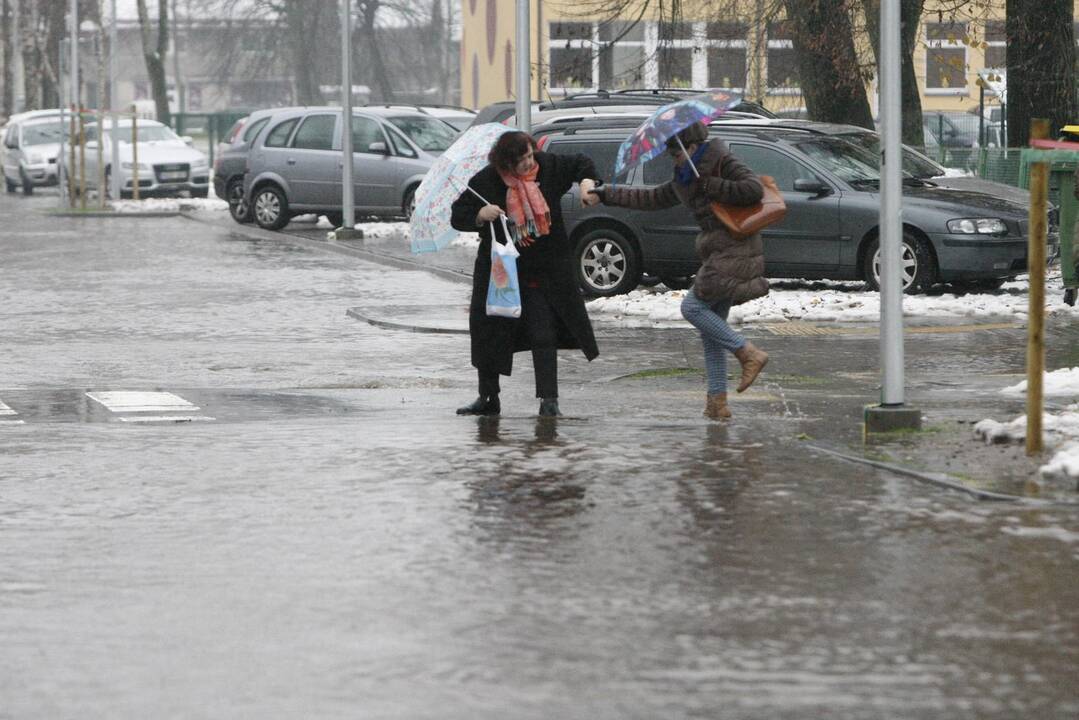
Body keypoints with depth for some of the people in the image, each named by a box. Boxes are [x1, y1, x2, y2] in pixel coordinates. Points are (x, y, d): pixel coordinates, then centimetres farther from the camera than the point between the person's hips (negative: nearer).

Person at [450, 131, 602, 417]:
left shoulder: (548, 166, -3)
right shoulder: (485, 182, -8)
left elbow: (580, 164, 14)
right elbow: (458, 216, -3)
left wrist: (586, 184, -5)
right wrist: (481, 215, -21)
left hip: (545, 271, 0)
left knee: (543, 335, -8)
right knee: (489, 333, 6)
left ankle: (548, 399, -4)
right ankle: (488, 398, 20)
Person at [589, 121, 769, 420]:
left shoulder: (724, 164, -7)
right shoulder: (685, 180, 19)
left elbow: (754, 190, -21)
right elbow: (651, 198, 27)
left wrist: (710, 186, -16)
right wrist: (606, 194, 26)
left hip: (734, 250, -9)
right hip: (718, 255, 9)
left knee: (693, 307, -14)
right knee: (711, 323, 6)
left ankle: (749, 353, -11)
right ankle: (717, 400, 6)